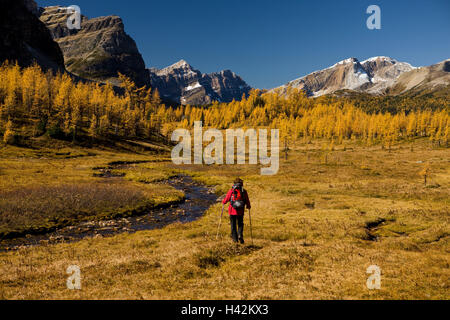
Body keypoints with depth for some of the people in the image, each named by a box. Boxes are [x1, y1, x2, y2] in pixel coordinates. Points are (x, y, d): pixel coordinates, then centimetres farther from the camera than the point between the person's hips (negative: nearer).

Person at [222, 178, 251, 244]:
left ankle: (235, 238, 13)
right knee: (240, 224, 14)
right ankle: (240, 235, -8)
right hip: (240, 211, 1)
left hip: (232, 211, -1)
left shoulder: (231, 190, -4)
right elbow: (247, 201, 3)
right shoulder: (244, 191, 0)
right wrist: (248, 206, 24)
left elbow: (226, 199, 1)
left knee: (233, 225, 12)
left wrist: (223, 202, 24)